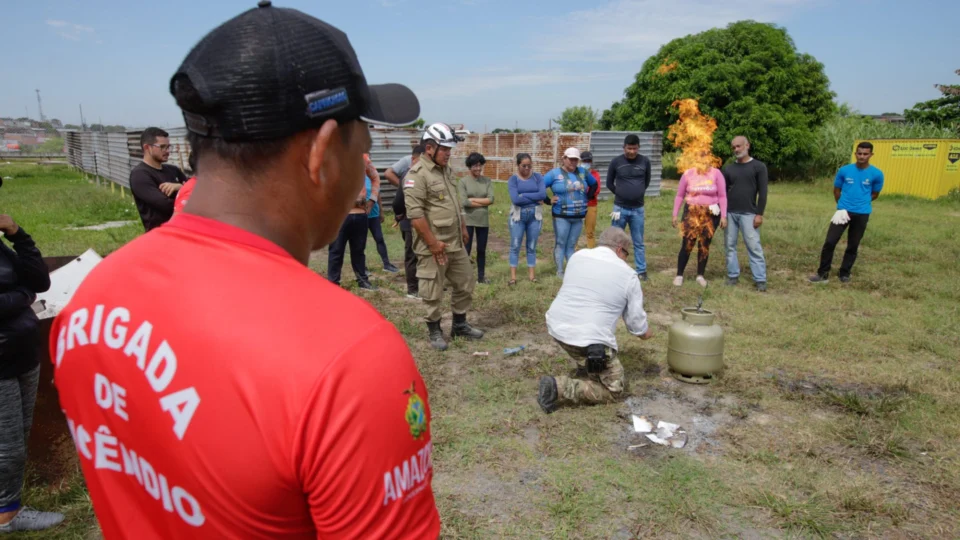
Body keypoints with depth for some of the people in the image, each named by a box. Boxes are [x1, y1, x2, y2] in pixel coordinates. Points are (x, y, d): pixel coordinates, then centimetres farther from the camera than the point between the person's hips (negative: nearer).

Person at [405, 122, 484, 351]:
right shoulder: (417, 174, -16)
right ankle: (434, 330, 21)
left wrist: (463, 228, 19)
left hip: (456, 243, 9)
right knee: (433, 292, 3)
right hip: (433, 247, -9)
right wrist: (433, 243, -21)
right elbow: (415, 214, -22)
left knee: (465, 283, 16)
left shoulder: (447, 170, 13)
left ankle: (460, 324, 31)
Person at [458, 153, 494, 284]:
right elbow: (464, 202, -15)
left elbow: (491, 199, -7)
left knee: (482, 250, 12)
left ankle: (481, 276, 24)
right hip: (468, 220, -3)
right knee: (466, 250, 1)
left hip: (483, 221, 3)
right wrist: (483, 203, -10)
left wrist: (473, 199, -12)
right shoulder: (463, 181, -5)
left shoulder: (487, 181, 4)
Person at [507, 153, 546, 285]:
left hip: (535, 216, 1)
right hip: (518, 215, -1)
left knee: (532, 247, 7)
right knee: (515, 246, 0)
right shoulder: (513, 179, -2)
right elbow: (515, 199, -15)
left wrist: (524, 195, -11)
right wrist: (535, 199, -11)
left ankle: (532, 275, 13)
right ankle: (513, 276, 4)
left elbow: (543, 194, -11)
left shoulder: (537, 177, 3)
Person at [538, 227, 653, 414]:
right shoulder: (628, 274, -2)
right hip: (589, 341, -7)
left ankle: (587, 364, 33)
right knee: (613, 390, 9)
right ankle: (560, 388, -10)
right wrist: (645, 333, 28)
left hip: (556, 328, 7)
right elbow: (636, 319, 5)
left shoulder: (577, 256, 9)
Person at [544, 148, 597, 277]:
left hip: (579, 216, 4)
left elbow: (594, 184, 22)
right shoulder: (555, 173, -5)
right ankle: (559, 271, 8)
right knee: (561, 244, 1)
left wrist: (587, 197, 11)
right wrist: (549, 200, -10)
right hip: (561, 216, -4)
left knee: (572, 245, 11)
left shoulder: (582, 172, 8)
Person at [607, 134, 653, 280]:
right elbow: (609, 183, 6)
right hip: (620, 208, -1)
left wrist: (638, 193, 12)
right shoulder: (616, 162, -6)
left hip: (638, 209, 1)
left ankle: (641, 271, 18)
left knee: (638, 242, 9)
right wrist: (620, 194, 7)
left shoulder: (645, 161, -1)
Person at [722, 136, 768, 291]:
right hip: (729, 213, 4)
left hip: (748, 214, -3)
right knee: (730, 245, 5)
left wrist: (759, 214, -9)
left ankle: (760, 279, -2)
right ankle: (733, 275, 15)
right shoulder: (728, 168, 10)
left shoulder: (759, 166, 2)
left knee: (754, 246, -6)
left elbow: (762, 192, -2)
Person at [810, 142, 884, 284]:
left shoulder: (877, 174, -4)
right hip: (843, 211, 0)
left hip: (862, 214, 0)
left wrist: (861, 202, 11)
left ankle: (844, 273, 22)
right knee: (830, 242, -7)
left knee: (853, 246, 8)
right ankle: (823, 273, 2)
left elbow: (875, 194, 11)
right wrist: (843, 205, 9)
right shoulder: (844, 170, -2)